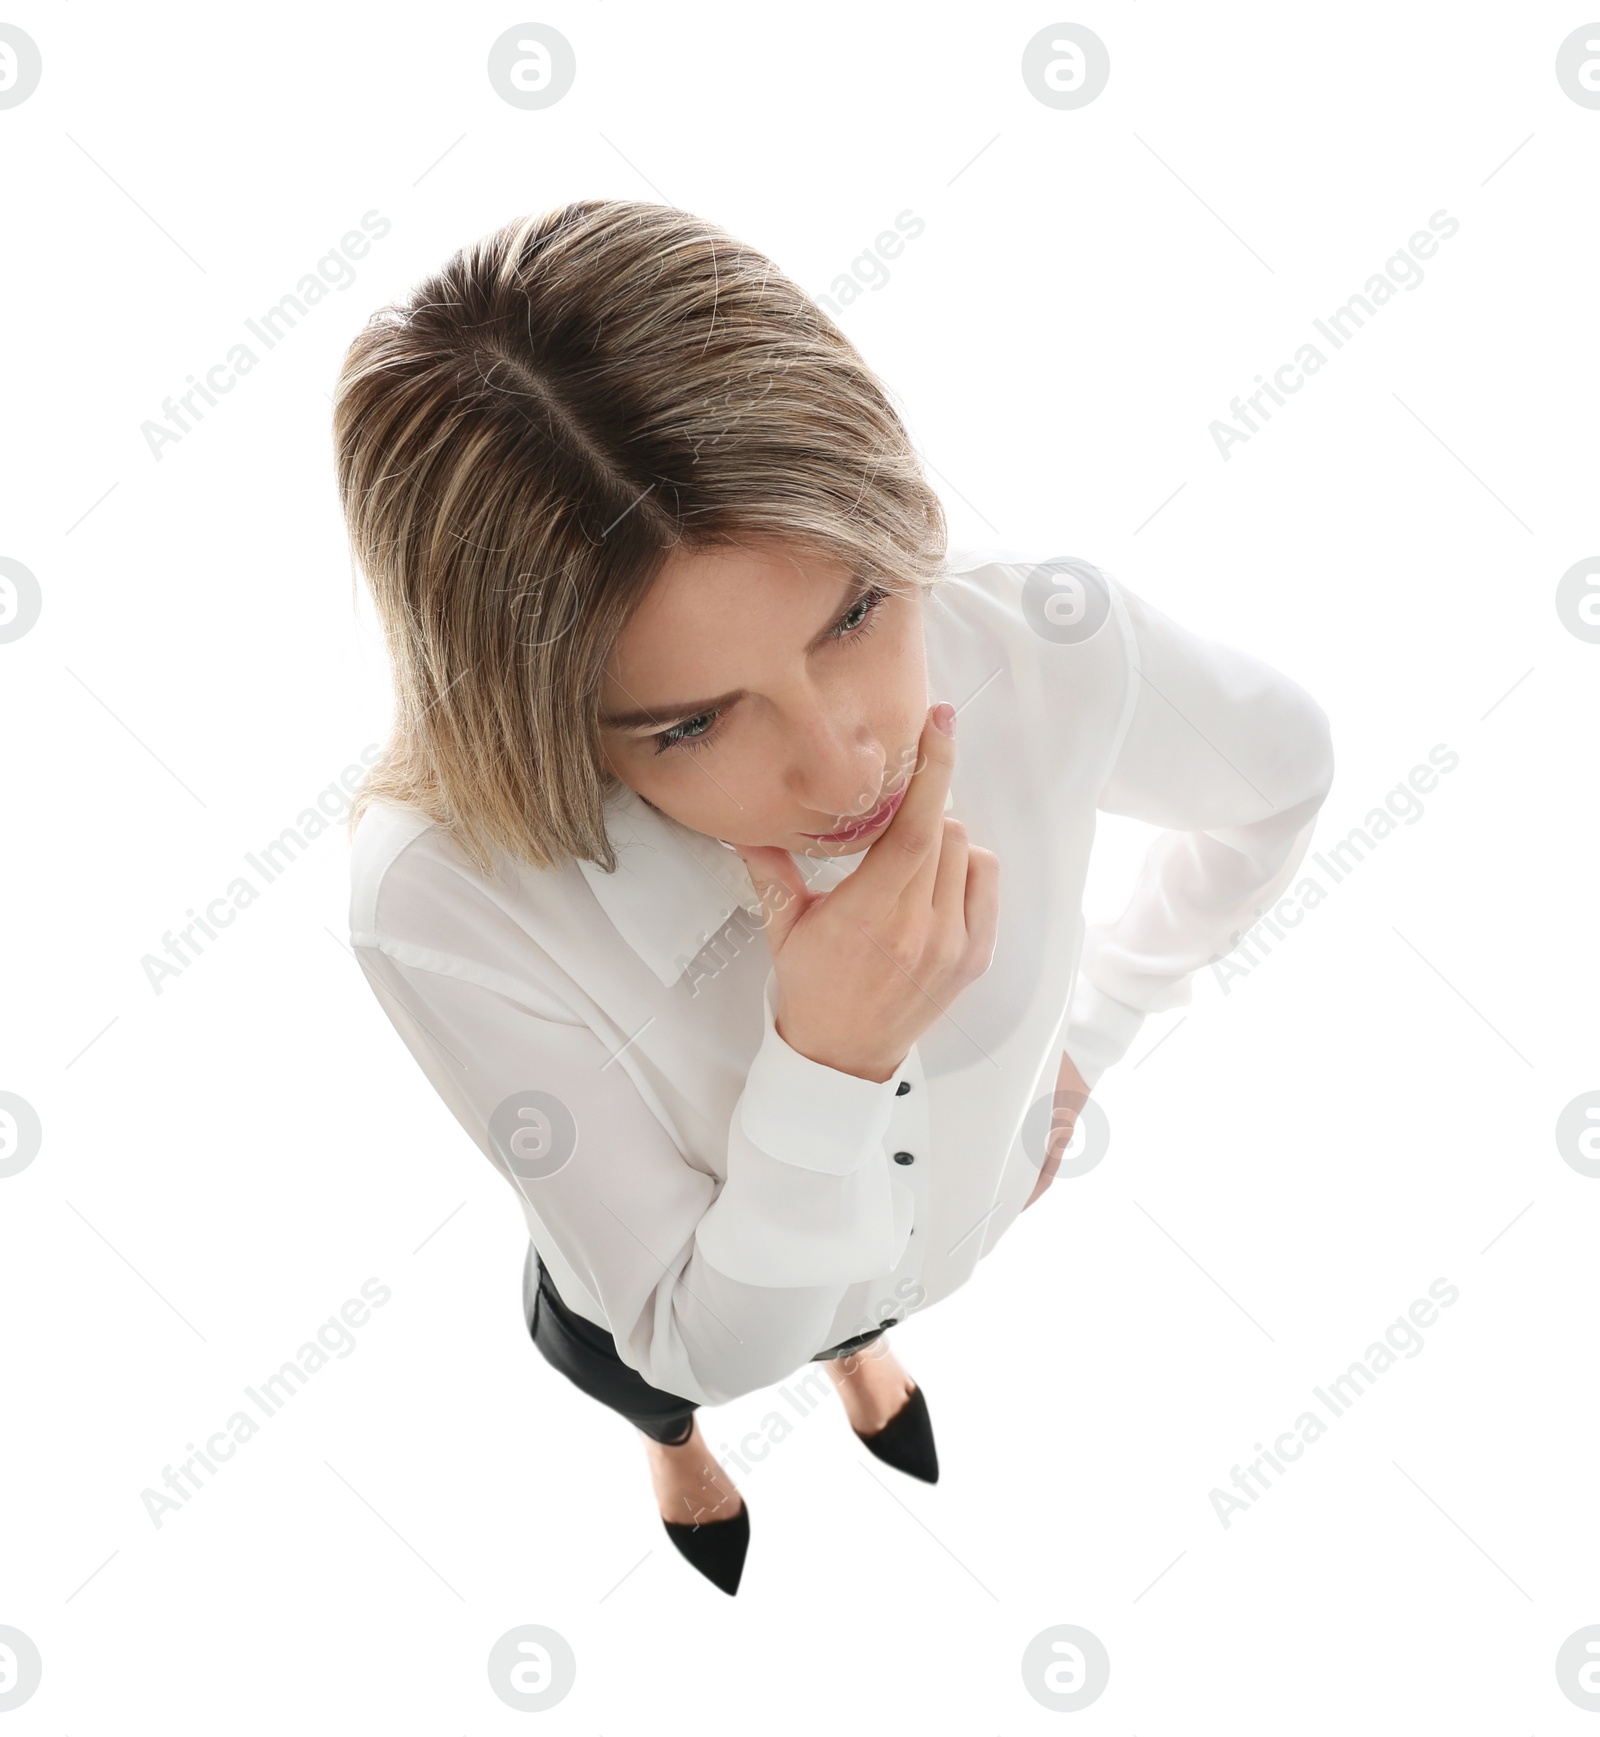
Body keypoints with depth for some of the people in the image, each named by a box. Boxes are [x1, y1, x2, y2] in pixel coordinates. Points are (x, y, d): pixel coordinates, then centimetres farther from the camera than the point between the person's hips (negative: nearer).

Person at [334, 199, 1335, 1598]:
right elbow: (707, 1347, -32)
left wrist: (1093, 1031, -8)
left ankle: (859, 1346, 78)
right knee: (660, 1397, 37)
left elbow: (1280, 774, -11)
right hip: (668, 1320, -1)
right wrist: (829, 1063, -49)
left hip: (964, 1215, 2)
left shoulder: (1051, 644, -37)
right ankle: (672, 1447, 75)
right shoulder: (441, 904, -44)